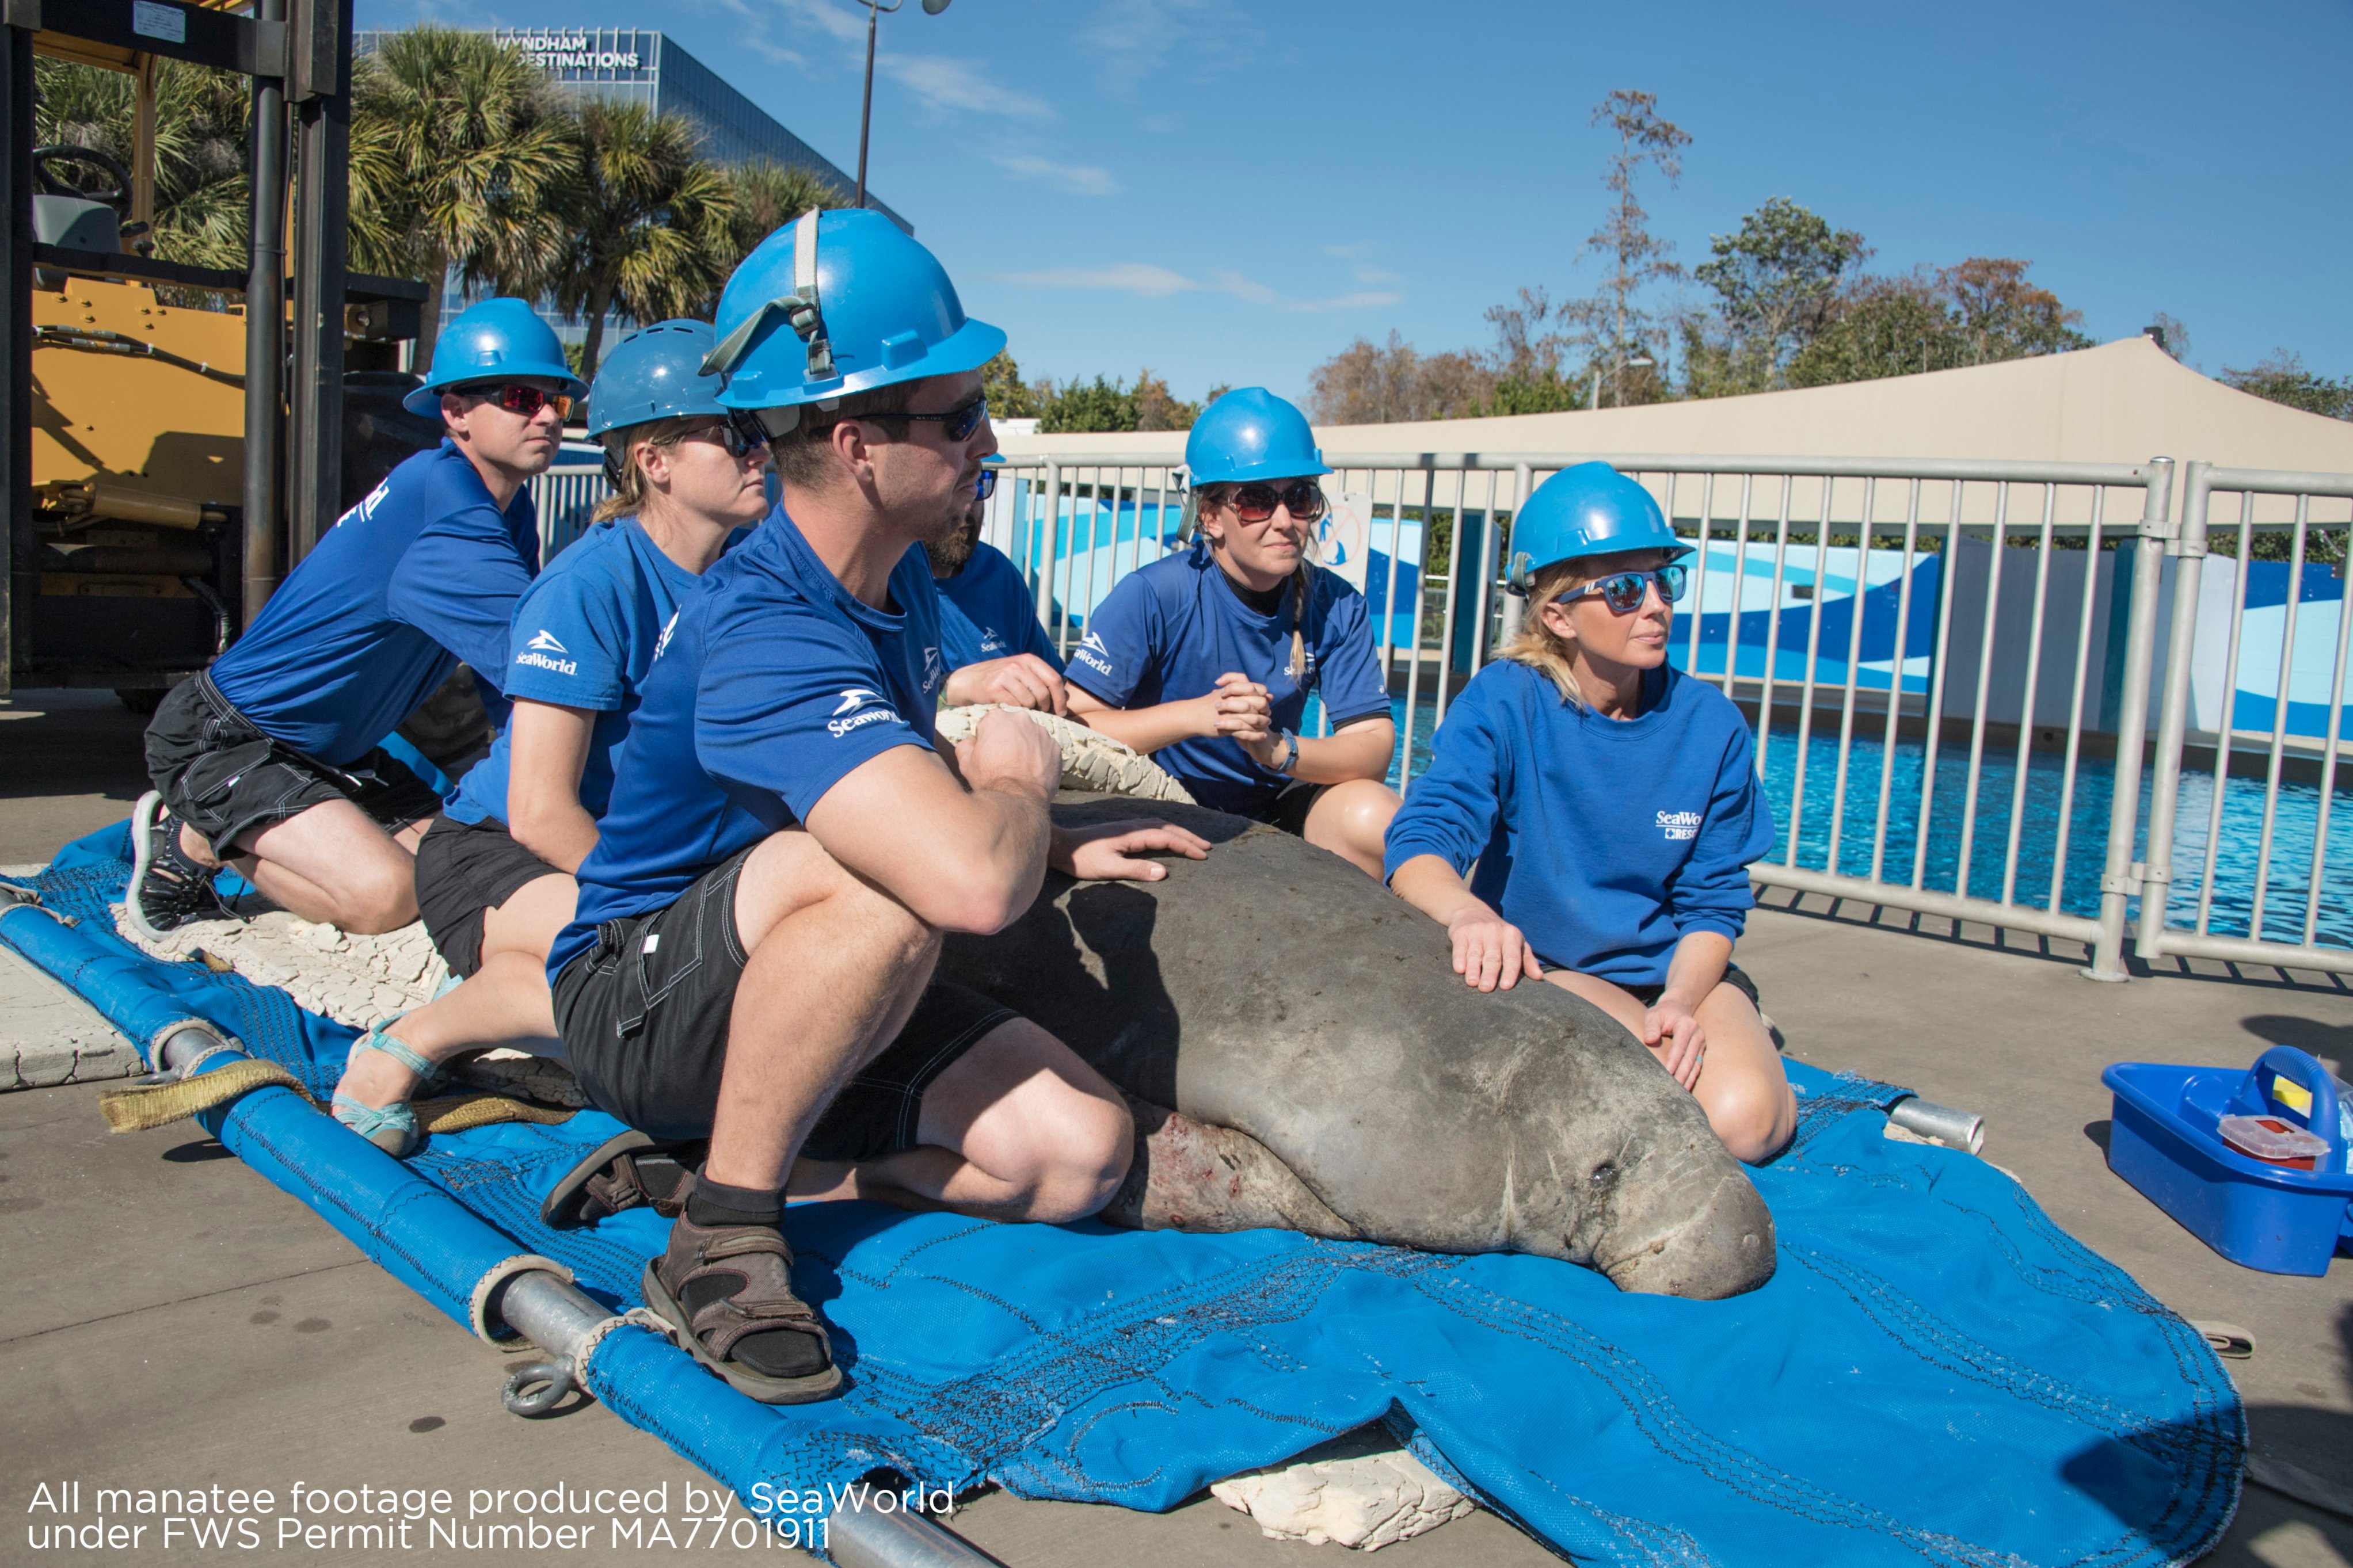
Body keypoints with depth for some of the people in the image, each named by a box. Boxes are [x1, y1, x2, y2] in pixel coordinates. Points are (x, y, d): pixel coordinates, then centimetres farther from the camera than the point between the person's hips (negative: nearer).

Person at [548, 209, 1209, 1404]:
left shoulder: (902, 576, 1)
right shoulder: (763, 630, -30)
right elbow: (976, 881, -44)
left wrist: (1060, 849, 1)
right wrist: (1018, 780, -20)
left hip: (811, 987, 8)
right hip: (637, 991, -8)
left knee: (1078, 1152, -11)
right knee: (889, 882, -38)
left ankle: (731, 1153, 0)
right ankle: (719, 1238, -21)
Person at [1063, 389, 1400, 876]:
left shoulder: (1335, 606, -4)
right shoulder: (1154, 596, -16)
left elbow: (1374, 748, -9)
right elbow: (1069, 724, -21)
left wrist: (1279, 748, -28)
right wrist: (1194, 715, -30)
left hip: (1270, 808, 3)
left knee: (1374, 816, -25)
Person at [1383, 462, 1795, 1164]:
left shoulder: (1710, 724, -7)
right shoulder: (1502, 703, -14)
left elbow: (1714, 901, -3)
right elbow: (1421, 843, -27)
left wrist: (1680, 1001, -23)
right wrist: (1468, 913, -50)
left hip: (1676, 968, 3)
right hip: (1542, 969, -2)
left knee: (1743, 1123, -24)